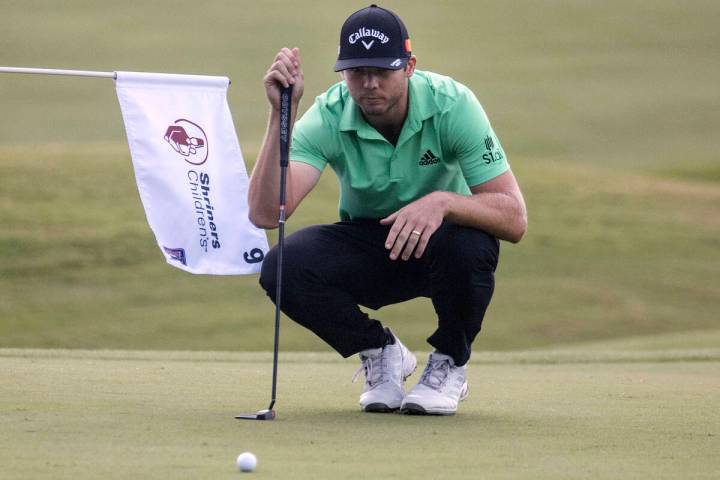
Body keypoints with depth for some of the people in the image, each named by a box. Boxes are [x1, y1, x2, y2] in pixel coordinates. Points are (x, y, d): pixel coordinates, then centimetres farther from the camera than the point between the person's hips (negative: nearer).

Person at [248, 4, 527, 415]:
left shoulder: (452, 104, -24)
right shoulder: (328, 117, -20)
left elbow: (514, 219, -27)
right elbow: (265, 213, -32)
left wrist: (442, 202, -46)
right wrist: (281, 115, -39)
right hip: (366, 247, 2)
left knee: (468, 245, -38)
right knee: (283, 268, -28)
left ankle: (450, 364, -6)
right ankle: (382, 352, 1)